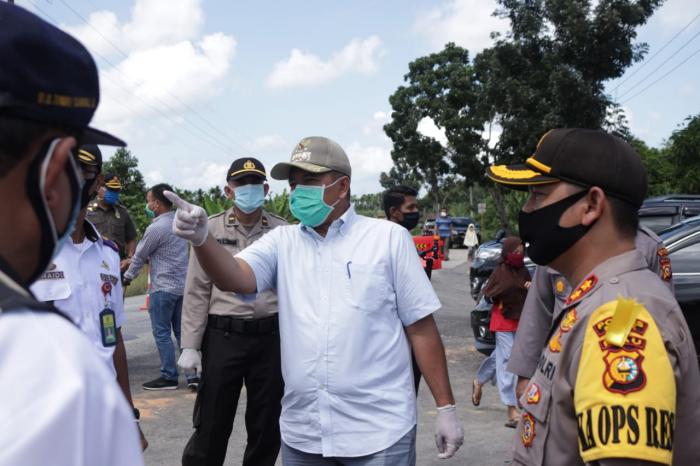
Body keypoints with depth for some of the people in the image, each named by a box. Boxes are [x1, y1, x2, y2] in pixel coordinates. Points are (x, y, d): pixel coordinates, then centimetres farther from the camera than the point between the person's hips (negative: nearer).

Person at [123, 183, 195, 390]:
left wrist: (127, 277, 13)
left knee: (162, 333, 2)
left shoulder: (156, 228, -15)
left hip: (164, 287, -8)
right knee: (182, 331, 11)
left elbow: (140, 256, -2)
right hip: (183, 285, 8)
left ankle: (169, 377, 7)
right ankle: (192, 374, 9)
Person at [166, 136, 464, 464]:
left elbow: (421, 327, -2)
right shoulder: (282, 242, 6)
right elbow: (235, 278, -11)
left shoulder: (388, 237, -2)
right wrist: (201, 238, -30)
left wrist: (446, 408, -2)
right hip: (301, 432, 3)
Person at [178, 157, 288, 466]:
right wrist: (190, 346, -5)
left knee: (267, 425, 13)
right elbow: (196, 292, -1)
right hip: (223, 336, -2)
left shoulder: (282, 231, 4)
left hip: (270, 336, 2)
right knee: (211, 425, 5)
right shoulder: (211, 229, 0)